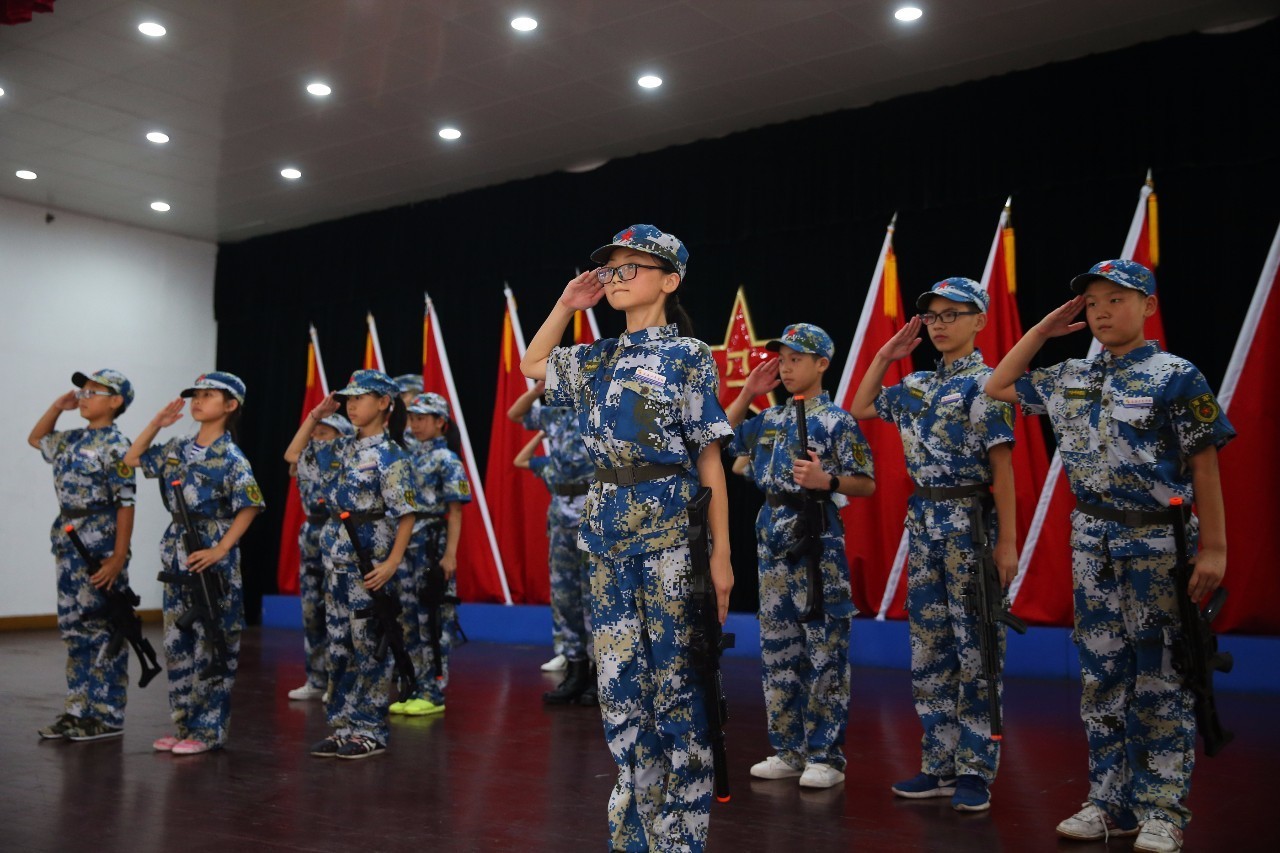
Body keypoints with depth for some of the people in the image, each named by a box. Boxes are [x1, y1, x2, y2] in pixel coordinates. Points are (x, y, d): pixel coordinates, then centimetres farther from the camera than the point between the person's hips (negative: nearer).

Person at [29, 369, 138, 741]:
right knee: (74, 628, 12)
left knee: (102, 630, -1)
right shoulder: (73, 440, 12)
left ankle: (107, 715, 6)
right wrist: (58, 406, 17)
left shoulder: (115, 446, -12)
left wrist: (119, 558, -20)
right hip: (69, 545, 8)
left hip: (100, 549, -8)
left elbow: (125, 505, -15)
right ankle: (78, 709, 20)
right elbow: (36, 439, 33)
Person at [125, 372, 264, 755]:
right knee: (178, 642, 11)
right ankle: (184, 724, 21)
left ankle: (209, 730, 8)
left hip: (212, 559, -7)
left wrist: (220, 550, -19)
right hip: (177, 555, 7)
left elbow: (249, 508, -14)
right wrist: (156, 424, 8)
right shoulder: (177, 448, 9)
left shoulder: (231, 457, -10)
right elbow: (133, 460, 18)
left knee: (211, 645, 0)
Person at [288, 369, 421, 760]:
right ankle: (344, 726, 20)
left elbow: (406, 514, -13)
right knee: (339, 647, 11)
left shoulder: (390, 455, -11)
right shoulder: (344, 447, 10)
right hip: (337, 561, 8)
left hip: (370, 565, -7)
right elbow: (293, 456, 21)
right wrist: (315, 416, 10)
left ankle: (371, 731, 9)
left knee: (368, 647, 0)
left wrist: (392, 562, -22)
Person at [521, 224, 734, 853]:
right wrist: (567, 305, 17)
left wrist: (721, 553, -9)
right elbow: (531, 364, 31)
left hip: (670, 526, -5)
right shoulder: (597, 360, 13)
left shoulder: (689, 355, -3)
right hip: (608, 528, 6)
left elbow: (709, 459, -5)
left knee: (674, 677, -1)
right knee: (619, 677, 7)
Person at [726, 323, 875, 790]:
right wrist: (747, 393, 13)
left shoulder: (837, 421, -6)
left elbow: (866, 484, -6)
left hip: (817, 536, -7)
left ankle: (826, 756, 6)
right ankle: (789, 750, 20)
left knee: (825, 650, -3)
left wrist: (826, 480, -24)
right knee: (777, 647, 10)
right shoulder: (769, 418, 12)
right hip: (773, 533, 7)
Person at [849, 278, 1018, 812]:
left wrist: (1007, 541, -16)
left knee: (974, 649, -2)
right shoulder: (916, 385, 13)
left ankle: (975, 773, 7)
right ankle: (939, 765, 19)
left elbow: (1002, 466, -11)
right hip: (924, 522, 7)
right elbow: (860, 409, 25)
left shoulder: (985, 383, -7)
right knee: (928, 647, 10)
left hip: (971, 523, -7)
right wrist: (884, 356, 16)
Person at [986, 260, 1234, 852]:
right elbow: (998, 387, 19)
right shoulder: (1069, 379, 9)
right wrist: (1044, 329, 11)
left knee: (1159, 679, 0)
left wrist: (1214, 548, -10)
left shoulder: (1176, 377, -6)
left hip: (1158, 541, -5)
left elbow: (1204, 467, -7)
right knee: (1101, 674, 9)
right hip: (1092, 541, 6)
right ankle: (1108, 801, 19)